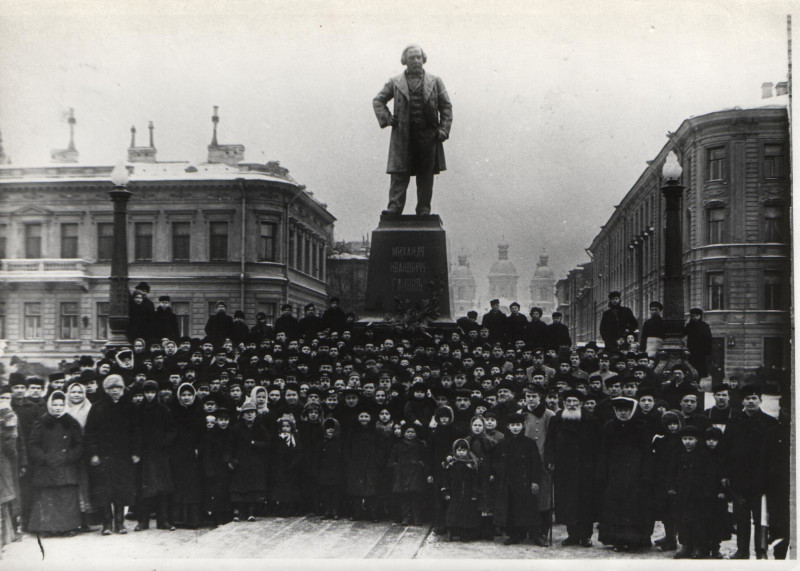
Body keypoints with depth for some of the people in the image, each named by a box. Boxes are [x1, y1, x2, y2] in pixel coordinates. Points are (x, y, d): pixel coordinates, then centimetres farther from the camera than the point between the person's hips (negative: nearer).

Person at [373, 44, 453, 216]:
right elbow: (378, 100, 17)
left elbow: (446, 106, 9)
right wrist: (386, 118, 2)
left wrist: (443, 129, -1)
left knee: (426, 176, 3)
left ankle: (424, 210, 10)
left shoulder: (435, 82, 10)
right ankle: (394, 208, -6)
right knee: (399, 175, -6)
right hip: (403, 137, -1)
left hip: (428, 136, 1)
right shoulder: (395, 83, 9)